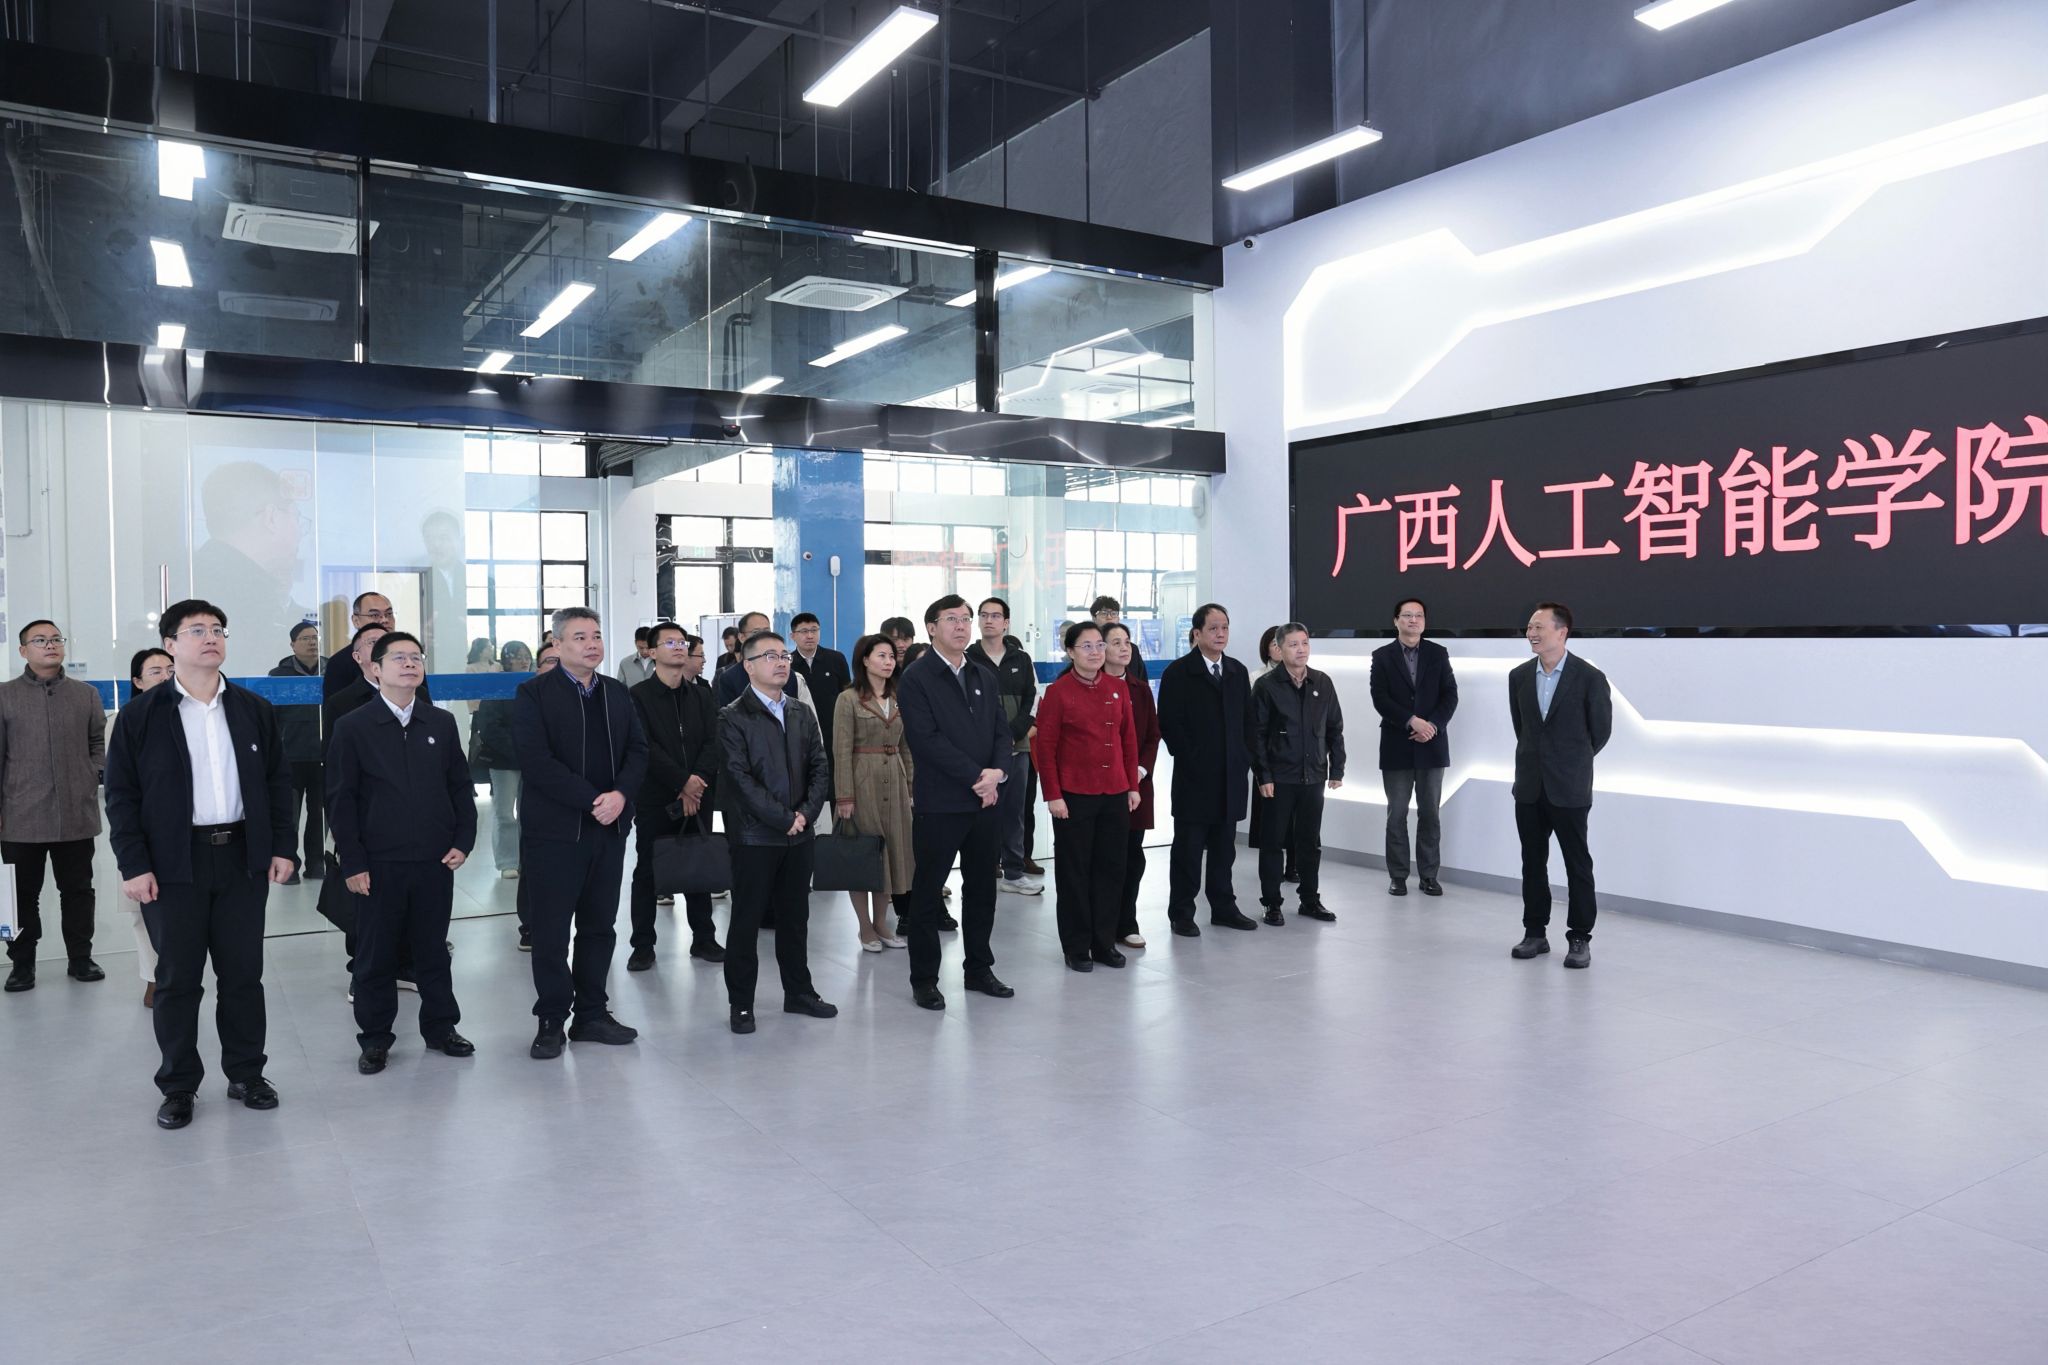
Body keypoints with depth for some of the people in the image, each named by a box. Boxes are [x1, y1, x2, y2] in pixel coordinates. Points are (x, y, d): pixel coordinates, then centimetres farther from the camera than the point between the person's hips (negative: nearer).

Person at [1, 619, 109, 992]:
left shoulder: (86, 694, 8)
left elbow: (99, 745, 13)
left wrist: (90, 780, 0)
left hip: (77, 816, 2)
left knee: (78, 890, 9)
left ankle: (80, 958, 19)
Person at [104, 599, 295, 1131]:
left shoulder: (254, 709, 8)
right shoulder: (141, 716, 0)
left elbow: (278, 781, 10)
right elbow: (121, 794, -1)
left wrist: (281, 847, 3)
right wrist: (133, 865, -8)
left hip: (243, 859, 2)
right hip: (173, 865, -2)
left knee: (243, 975, 9)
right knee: (178, 979, 5)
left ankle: (246, 1075, 22)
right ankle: (178, 1087, 19)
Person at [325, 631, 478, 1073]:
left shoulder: (442, 723, 7)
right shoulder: (353, 727, -3)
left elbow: (461, 786, 10)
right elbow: (341, 800, -3)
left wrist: (463, 840, -1)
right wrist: (352, 862, -8)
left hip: (436, 859, 3)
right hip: (379, 863, -2)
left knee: (433, 949, 12)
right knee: (375, 953, 7)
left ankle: (440, 1027, 25)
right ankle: (375, 1038, 20)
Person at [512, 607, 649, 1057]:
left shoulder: (616, 693, 12)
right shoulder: (534, 694, -5)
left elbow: (637, 750, 6)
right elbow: (537, 762, -15)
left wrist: (620, 794, -12)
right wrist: (592, 800, -18)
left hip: (609, 828, 5)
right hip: (554, 830, -5)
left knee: (599, 926, 11)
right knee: (550, 930, 3)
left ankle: (591, 1014, 22)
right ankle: (551, 1020, 15)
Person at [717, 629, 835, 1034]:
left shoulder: (802, 716, 12)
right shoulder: (733, 718, -7)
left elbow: (820, 768, 8)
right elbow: (740, 778, -14)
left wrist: (806, 812, -7)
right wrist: (783, 819, -15)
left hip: (800, 834, 5)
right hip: (755, 835, -5)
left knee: (795, 917, 14)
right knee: (746, 921, 3)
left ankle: (798, 992, 26)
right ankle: (741, 1004, 14)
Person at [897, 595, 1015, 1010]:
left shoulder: (985, 678, 14)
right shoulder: (916, 679, -7)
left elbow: (1001, 731, 11)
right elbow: (926, 739, -16)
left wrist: (998, 772, -9)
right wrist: (975, 777, -16)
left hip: (985, 802, 6)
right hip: (938, 804, -6)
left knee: (982, 889, 13)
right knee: (927, 893, 4)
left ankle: (979, 969, 26)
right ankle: (924, 979, 14)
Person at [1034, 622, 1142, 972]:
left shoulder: (1119, 687, 7)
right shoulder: (1058, 692, -5)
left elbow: (1129, 739, 11)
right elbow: (1045, 747, -6)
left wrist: (1133, 785, 8)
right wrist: (1053, 795, -10)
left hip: (1116, 794, 4)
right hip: (1074, 795, -4)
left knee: (1111, 868, 9)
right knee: (1075, 871, 5)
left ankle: (1105, 942, 22)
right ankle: (1077, 947, 15)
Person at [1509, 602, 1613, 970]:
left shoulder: (1590, 677, -9)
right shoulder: (1519, 676, 3)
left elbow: (1600, 731, 2)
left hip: (1570, 787, -4)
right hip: (1529, 786, 4)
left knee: (1577, 864, 2)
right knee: (1533, 862, 10)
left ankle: (1579, 939, 11)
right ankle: (1535, 932, 20)